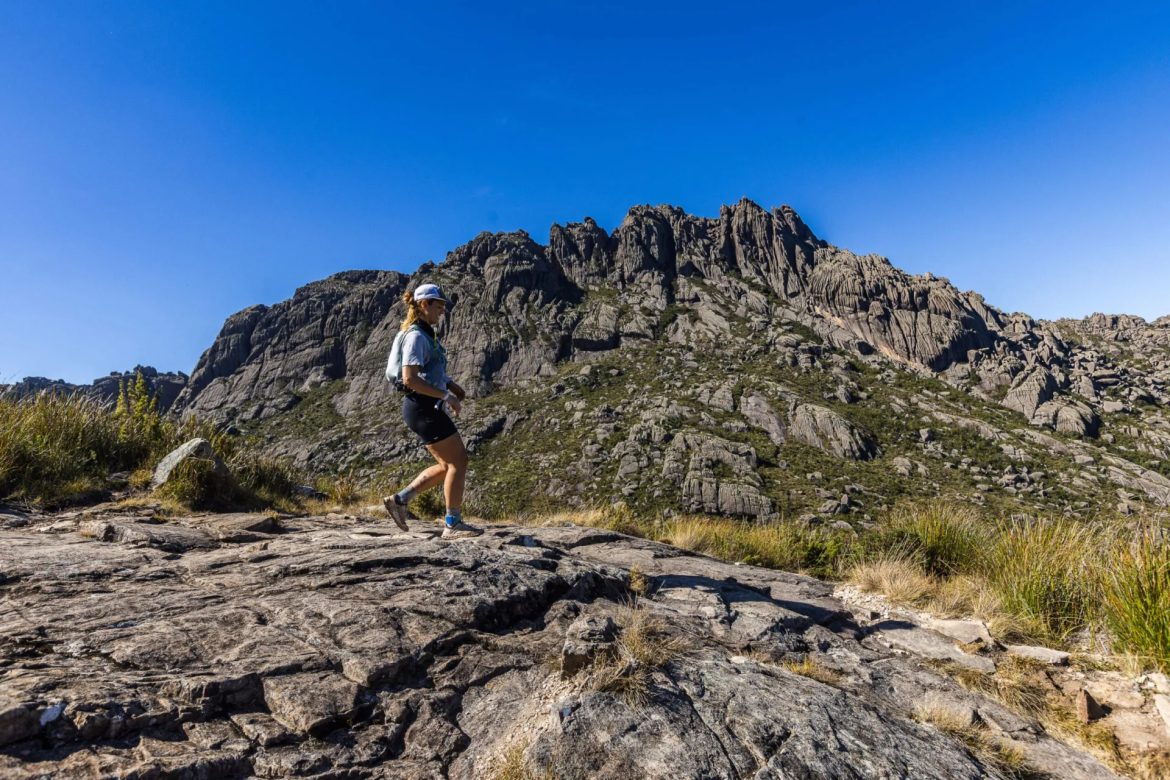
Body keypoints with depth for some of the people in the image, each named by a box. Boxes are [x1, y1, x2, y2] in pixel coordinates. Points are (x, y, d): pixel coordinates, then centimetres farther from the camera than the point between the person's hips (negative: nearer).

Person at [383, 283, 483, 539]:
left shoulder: (426, 334, 17)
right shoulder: (416, 336, -13)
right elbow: (410, 379, -23)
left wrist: (452, 385, 11)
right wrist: (447, 396, -19)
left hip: (428, 409, 10)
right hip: (423, 409, -10)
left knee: (448, 465, 14)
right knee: (459, 462, -5)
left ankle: (398, 500, 18)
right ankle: (453, 524, 4)